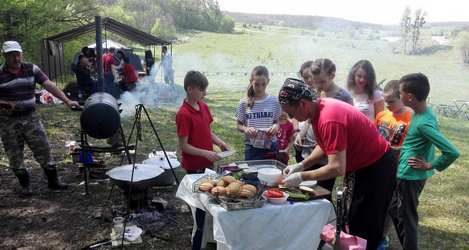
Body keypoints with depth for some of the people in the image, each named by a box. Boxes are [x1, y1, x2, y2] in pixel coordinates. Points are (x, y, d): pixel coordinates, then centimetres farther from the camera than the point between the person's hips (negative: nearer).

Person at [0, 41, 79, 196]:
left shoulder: (32, 69, -1)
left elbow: (49, 85, -9)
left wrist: (67, 101, -19)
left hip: (30, 117, 2)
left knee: (43, 149, 3)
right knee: (15, 156, 7)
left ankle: (53, 181, 14)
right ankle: (25, 185, 22)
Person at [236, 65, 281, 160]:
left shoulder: (273, 101, -1)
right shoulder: (244, 103, -3)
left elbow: (277, 122, 7)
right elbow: (239, 125, 3)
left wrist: (275, 127, -15)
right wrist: (245, 129, -18)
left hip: (270, 147, 1)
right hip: (252, 148, -1)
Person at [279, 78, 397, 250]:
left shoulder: (329, 119, -32)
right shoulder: (319, 108, -3)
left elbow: (337, 168, -33)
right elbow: (325, 146, 9)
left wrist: (302, 176, -23)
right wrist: (301, 165, -1)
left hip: (378, 167, -10)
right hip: (366, 164, 10)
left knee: (367, 225, 2)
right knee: (357, 219, 21)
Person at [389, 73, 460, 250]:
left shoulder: (424, 123, -27)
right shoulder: (421, 113, 1)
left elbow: (452, 152, -29)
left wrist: (431, 166, -16)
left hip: (411, 177, -9)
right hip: (406, 174, 9)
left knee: (406, 218, 7)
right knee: (395, 211, 23)